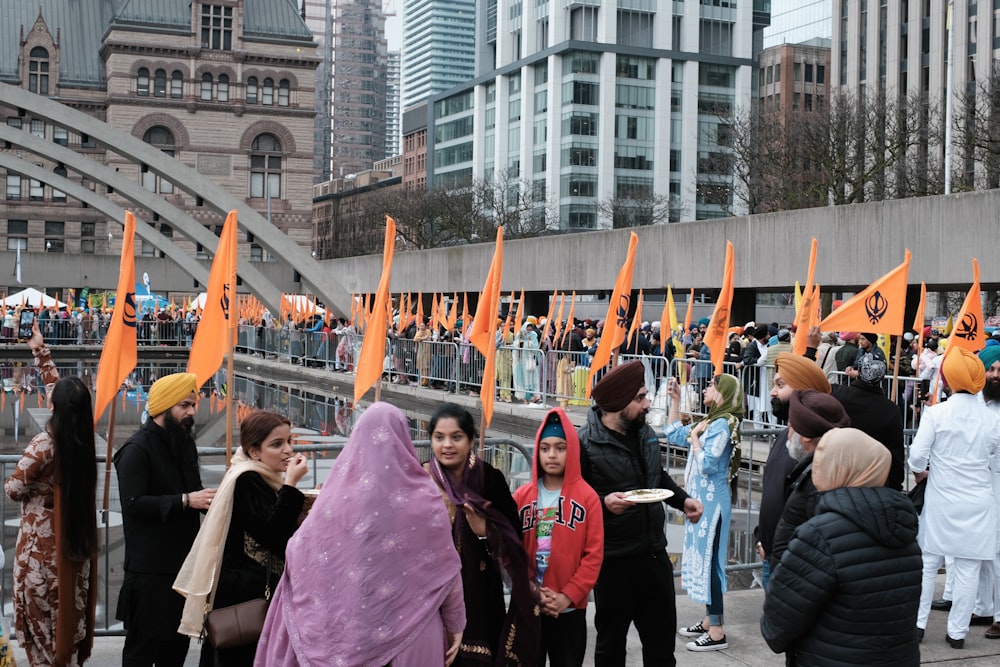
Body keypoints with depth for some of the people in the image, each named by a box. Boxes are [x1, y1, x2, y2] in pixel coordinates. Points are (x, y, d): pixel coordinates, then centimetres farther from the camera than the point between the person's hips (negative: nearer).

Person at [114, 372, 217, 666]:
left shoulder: (185, 442, 13)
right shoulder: (137, 449, -13)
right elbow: (133, 503, -22)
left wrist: (207, 499, 2)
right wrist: (185, 501, -27)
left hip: (183, 562, 8)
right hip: (150, 569, -8)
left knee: (178, 642, 16)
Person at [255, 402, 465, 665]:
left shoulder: (337, 494, -8)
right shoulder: (424, 499, -11)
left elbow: (298, 555, 0)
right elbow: (446, 569, -4)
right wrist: (455, 624, 8)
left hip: (350, 628, 2)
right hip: (411, 630, -1)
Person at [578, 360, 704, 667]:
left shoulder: (645, 433, 6)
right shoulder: (585, 443, -17)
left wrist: (683, 500, 5)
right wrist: (603, 502, -31)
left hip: (654, 552, 7)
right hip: (613, 560, -6)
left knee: (662, 636, 16)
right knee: (611, 640, 11)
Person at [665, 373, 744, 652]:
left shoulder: (722, 424, -17)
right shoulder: (710, 421, 11)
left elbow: (706, 465, -23)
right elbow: (673, 435, 22)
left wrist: (694, 436, -13)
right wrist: (675, 400, 16)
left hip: (711, 502, -10)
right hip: (700, 500, 10)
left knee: (708, 560, -6)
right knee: (702, 558, 15)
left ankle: (717, 633, 0)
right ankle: (709, 621, 25)